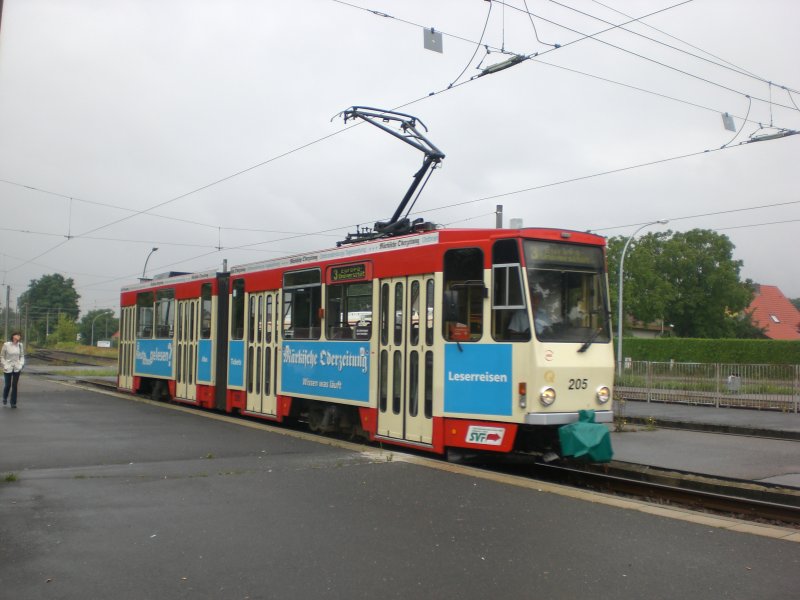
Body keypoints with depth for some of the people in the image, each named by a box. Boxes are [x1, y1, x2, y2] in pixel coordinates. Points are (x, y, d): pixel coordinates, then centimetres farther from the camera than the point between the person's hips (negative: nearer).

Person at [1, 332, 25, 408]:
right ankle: (5, 398, 33)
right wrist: (4, 365, -9)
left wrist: (21, 364, -3)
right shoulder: (6, 345, -7)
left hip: (17, 368, 2)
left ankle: (13, 403, 9)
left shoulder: (20, 345, 1)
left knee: (14, 385, 2)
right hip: (8, 368, -2)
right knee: (8, 385, 3)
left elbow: (22, 356, 10)